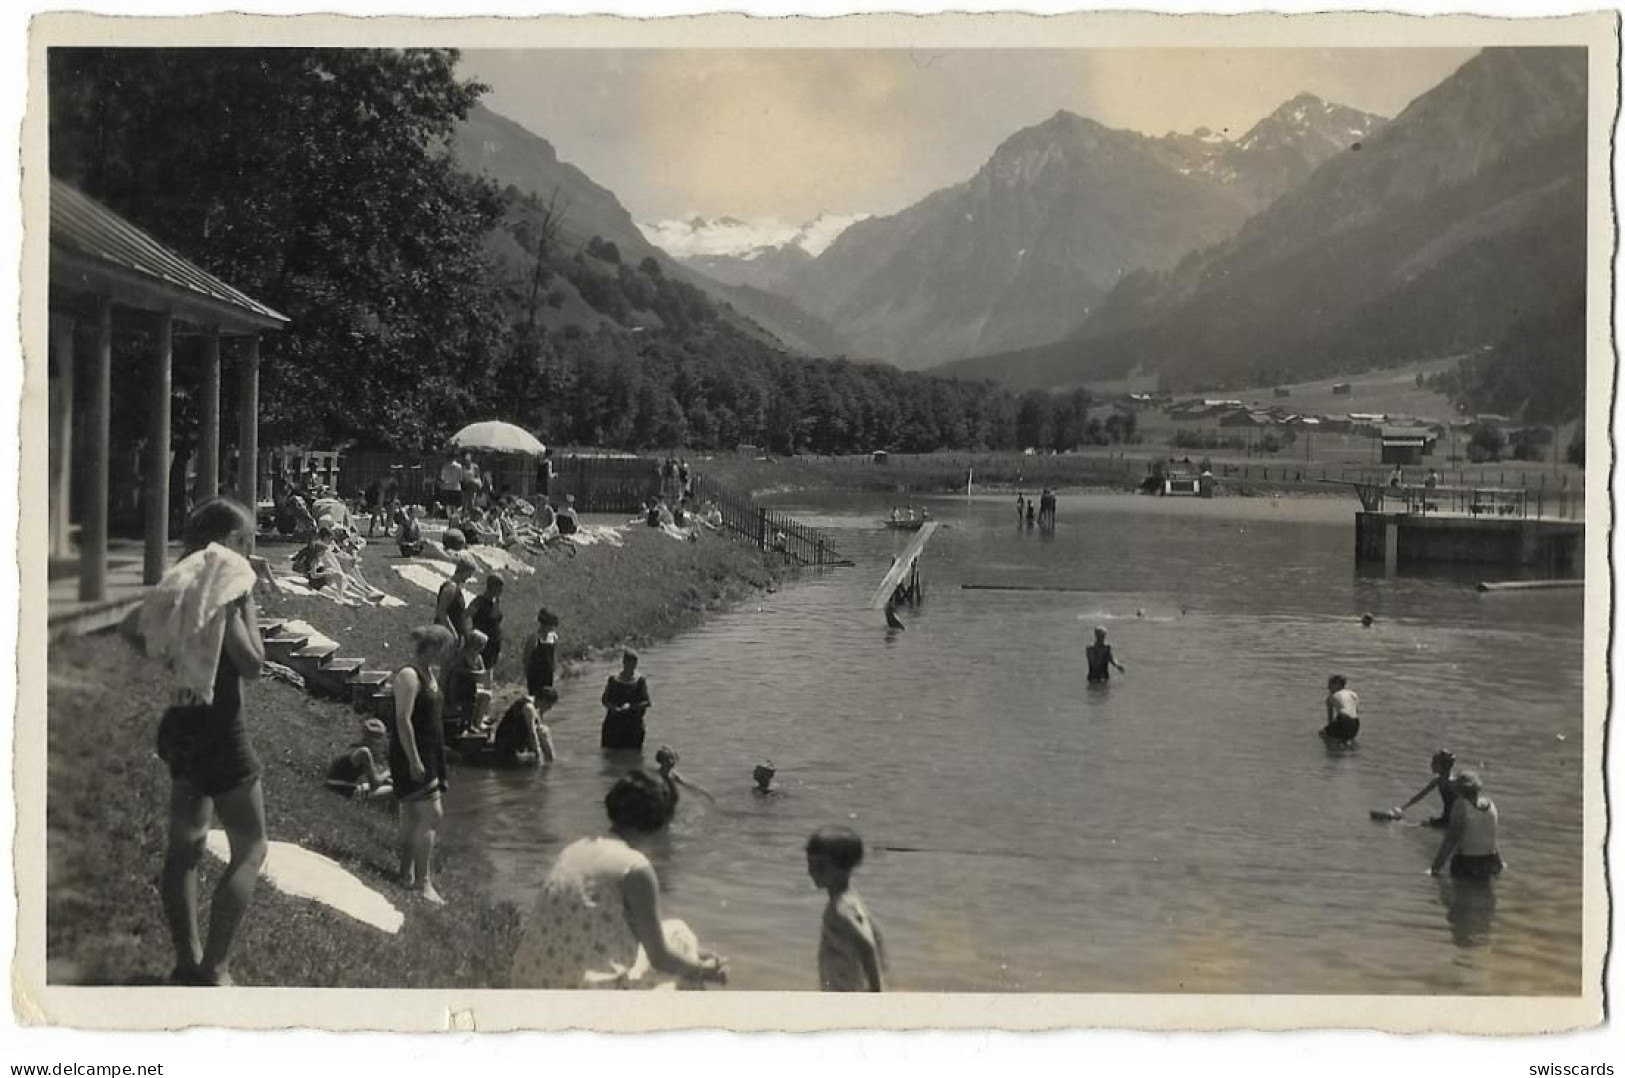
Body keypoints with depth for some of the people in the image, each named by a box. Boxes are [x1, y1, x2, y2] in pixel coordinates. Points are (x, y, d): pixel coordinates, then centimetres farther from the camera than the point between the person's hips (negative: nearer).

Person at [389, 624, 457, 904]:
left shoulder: (431, 674, 13)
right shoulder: (409, 676, -16)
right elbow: (403, 720, -21)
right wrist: (414, 760, -23)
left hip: (429, 755, 10)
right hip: (412, 756, -10)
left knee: (413, 816, 14)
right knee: (431, 815, -13)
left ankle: (407, 873, 21)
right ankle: (423, 881, -11)